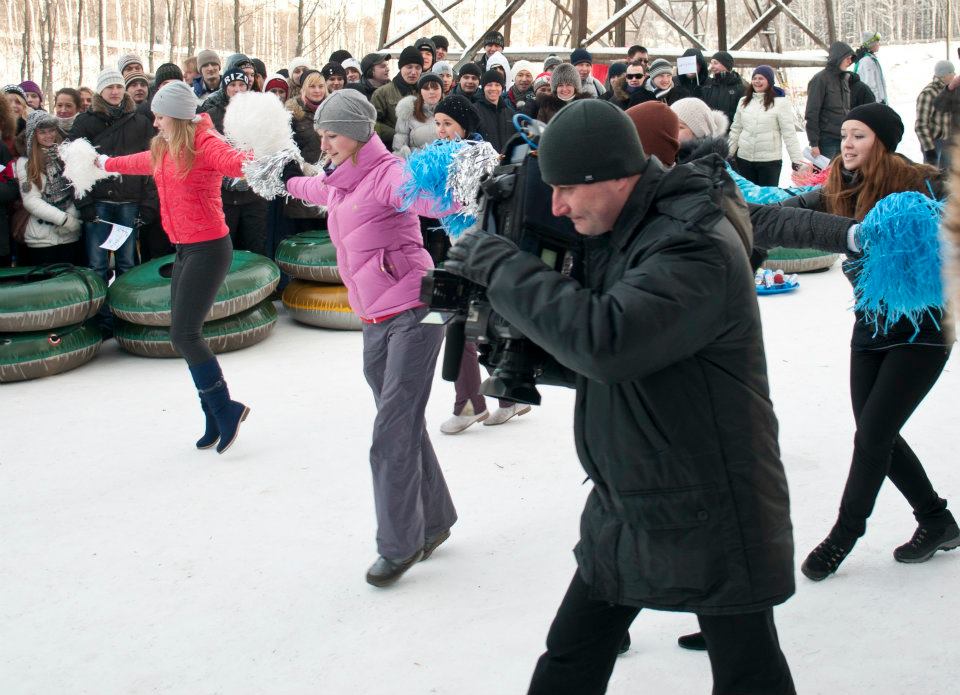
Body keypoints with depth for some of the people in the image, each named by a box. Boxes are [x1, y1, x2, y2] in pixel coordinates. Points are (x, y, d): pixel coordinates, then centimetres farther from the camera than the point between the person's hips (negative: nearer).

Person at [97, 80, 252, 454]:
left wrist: (252, 160, -60)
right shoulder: (163, 149, 10)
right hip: (184, 250, 9)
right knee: (184, 335, 8)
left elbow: (231, 161, -37)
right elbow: (142, 163, 32)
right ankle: (215, 420, 16)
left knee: (184, 334, -13)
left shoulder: (204, 144, -16)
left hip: (209, 248, -9)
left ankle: (225, 410, 0)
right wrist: (107, 163, 49)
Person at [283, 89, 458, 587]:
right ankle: (433, 521, 27)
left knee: (393, 435, -7)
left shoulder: (385, 173, -14)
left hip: (412, 313, -8)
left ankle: (399, 546, 4)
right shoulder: (339, 183, 11)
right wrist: (286, 180, 55)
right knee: (404, 428, 14)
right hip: (375, 321, 8)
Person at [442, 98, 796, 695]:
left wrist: (502, 266, -26)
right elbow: (590, 363, 15)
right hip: (627, 507, 9)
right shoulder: (619, 235, 7)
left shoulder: (695, 246, -23)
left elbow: (606, 340, -36)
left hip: (709, 514, -9)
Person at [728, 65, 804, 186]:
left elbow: (789, 133, -9)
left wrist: (797, 159, -13)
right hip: (744, 158, 5)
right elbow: (735, 130, 14)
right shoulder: (744, 101, 9)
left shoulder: (780, 102, -8)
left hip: (770, 160, -5)